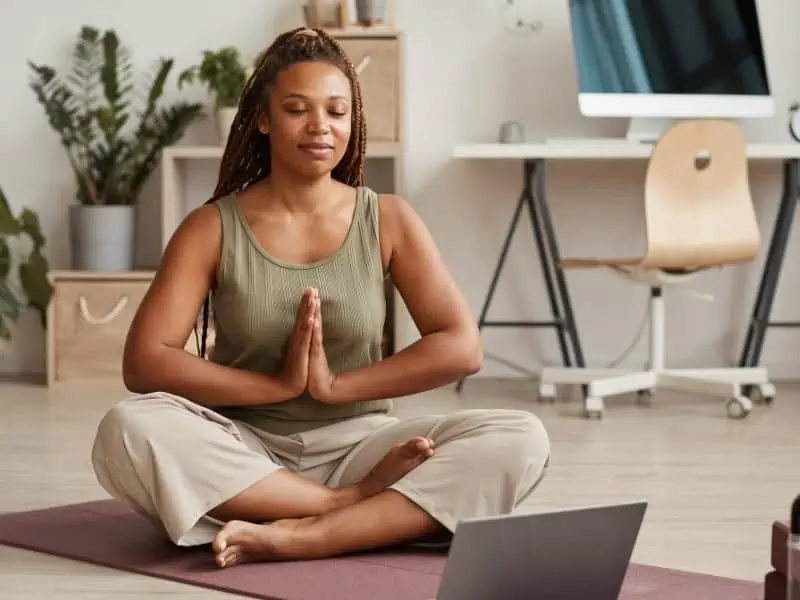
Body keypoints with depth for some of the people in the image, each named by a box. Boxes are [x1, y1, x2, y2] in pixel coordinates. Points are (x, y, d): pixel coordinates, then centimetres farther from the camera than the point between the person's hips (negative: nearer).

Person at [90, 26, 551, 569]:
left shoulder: (388, 220, 3)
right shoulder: (212, 228, -1)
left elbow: (462, 348, -5)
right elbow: (144, 363, -10)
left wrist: (336, 384, -13)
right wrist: (279, 385, -18)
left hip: (357, 448, 1)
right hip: (245, 454, -1)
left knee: (519, 440, -24)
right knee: (128, 430, -32)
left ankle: (297, 536, -34)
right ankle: (359, 507, -25)